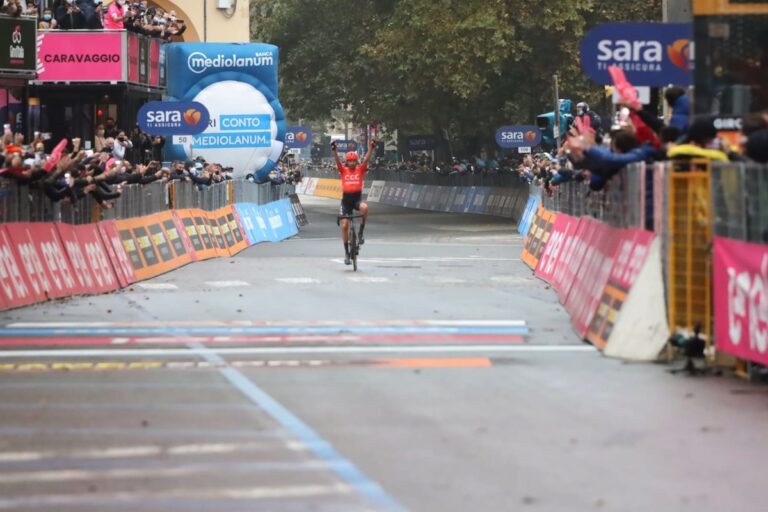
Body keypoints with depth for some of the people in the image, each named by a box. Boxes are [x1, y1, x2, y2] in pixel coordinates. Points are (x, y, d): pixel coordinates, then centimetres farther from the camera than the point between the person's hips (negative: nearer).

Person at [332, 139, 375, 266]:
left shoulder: (360, 170, 4)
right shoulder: (343, 170, 5)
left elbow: (367, 159, -8)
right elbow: (337, 161, -10)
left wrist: (371, 147, -22)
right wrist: (334, 150, -28)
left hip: (357, 197, -1)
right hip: (346, 199, 1)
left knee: (364, 208, -36)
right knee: (344, 226, -2)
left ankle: (360, 233, -16)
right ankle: (346, 252, 10)